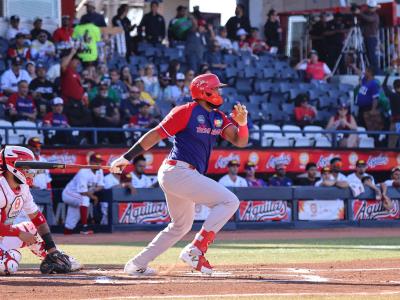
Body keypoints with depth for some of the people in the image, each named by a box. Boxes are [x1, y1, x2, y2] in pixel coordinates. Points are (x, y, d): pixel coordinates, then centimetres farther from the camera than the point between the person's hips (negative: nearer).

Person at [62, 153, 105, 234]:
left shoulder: (99, 171, -3)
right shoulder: (83, 173, -28)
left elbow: (101, 186, 0)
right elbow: (82, 191, -33)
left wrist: (94, 189, -20)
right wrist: (93, 197, -27)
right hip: (69, 193, -9)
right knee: (85, 199, -35)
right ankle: (84, 227, -36)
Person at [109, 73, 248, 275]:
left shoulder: (218, 118, 13)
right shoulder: (186, 112, -9)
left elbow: (240, 141, 5)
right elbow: (156, 134, -9)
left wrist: (242, 122, -16)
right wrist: (127, 157, -11)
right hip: (178, 172, -10)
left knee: (181, 226, 22)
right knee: (229, 201, -13)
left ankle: (137, 264, 25)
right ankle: (195, 250, -18)